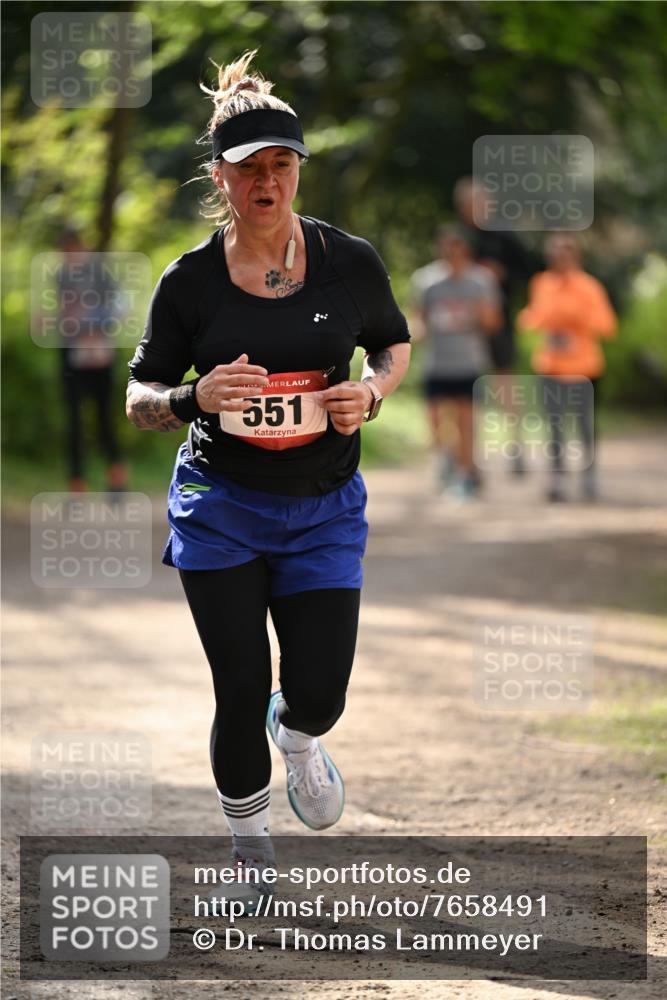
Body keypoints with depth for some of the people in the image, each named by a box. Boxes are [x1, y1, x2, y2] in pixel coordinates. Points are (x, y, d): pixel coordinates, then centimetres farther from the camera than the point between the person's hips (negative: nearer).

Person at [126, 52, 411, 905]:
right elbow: (138, 399, -1)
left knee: (319, 694, -5)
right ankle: (248, 845, 23)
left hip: (324, 509, 1)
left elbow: (394, 343, 13)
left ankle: (296, 737, 35)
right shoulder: (191, 281, -8)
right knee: (240, 696, -2)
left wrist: (371, 394, -9)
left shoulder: (347, 261, -5)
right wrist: (195, 397, -22)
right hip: (221, 507, -1)